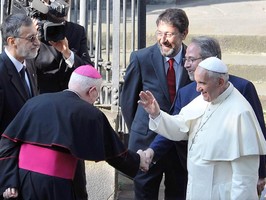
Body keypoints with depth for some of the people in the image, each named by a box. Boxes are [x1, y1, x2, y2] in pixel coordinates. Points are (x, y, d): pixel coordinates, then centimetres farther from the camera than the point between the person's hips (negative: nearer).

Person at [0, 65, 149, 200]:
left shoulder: (35, 102, 9)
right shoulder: (89, 114, -3)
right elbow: (113, 150, 7)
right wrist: (137, 160, 26)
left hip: (22, 177, 5)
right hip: (54, 185, -4)